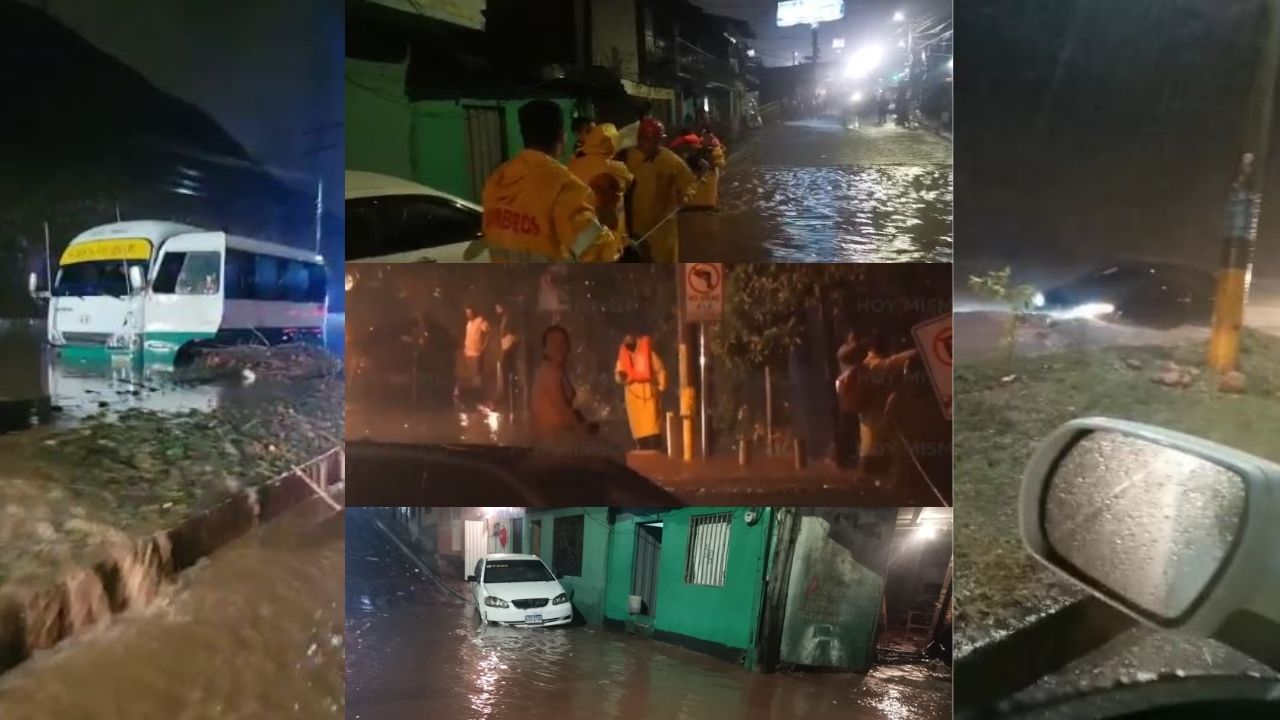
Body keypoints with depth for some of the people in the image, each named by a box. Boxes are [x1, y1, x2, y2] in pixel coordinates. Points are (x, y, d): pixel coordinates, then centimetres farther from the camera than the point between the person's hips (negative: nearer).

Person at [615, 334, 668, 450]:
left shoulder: (648, 353, -1)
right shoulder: (623, 358, 11)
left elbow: (660, 371, 0)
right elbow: (618, 376, 10)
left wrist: (661, 388, -7)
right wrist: (620, 376, -13)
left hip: (649, 392, -3)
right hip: (633, 395, 3)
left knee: (652, 425, -8)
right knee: (638, 426, 1)